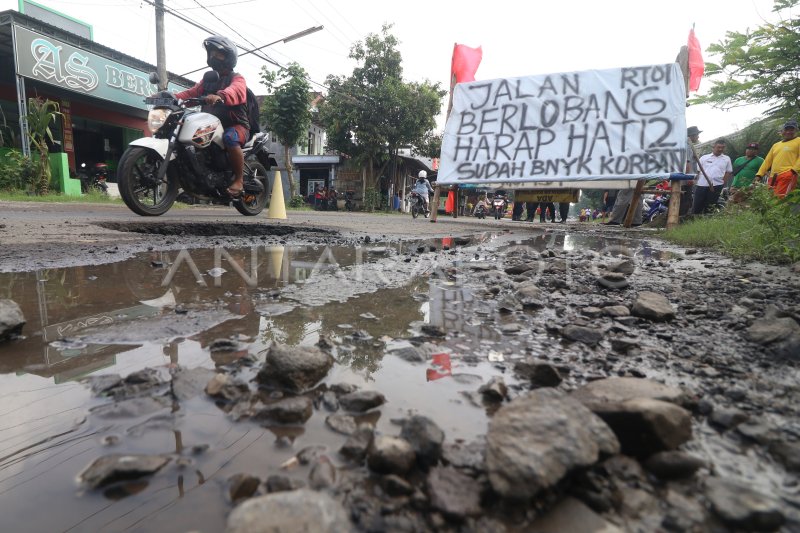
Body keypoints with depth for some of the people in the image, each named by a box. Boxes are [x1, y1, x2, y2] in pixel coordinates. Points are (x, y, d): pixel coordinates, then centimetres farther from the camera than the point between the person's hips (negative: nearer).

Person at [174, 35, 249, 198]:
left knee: (229, 137, -39)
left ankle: (239, 179, -28)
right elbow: (191, 93, 12)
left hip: (236, 125, -7)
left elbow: (235, 91, -24)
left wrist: (219, 96, -46)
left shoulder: (237, 78, 1)